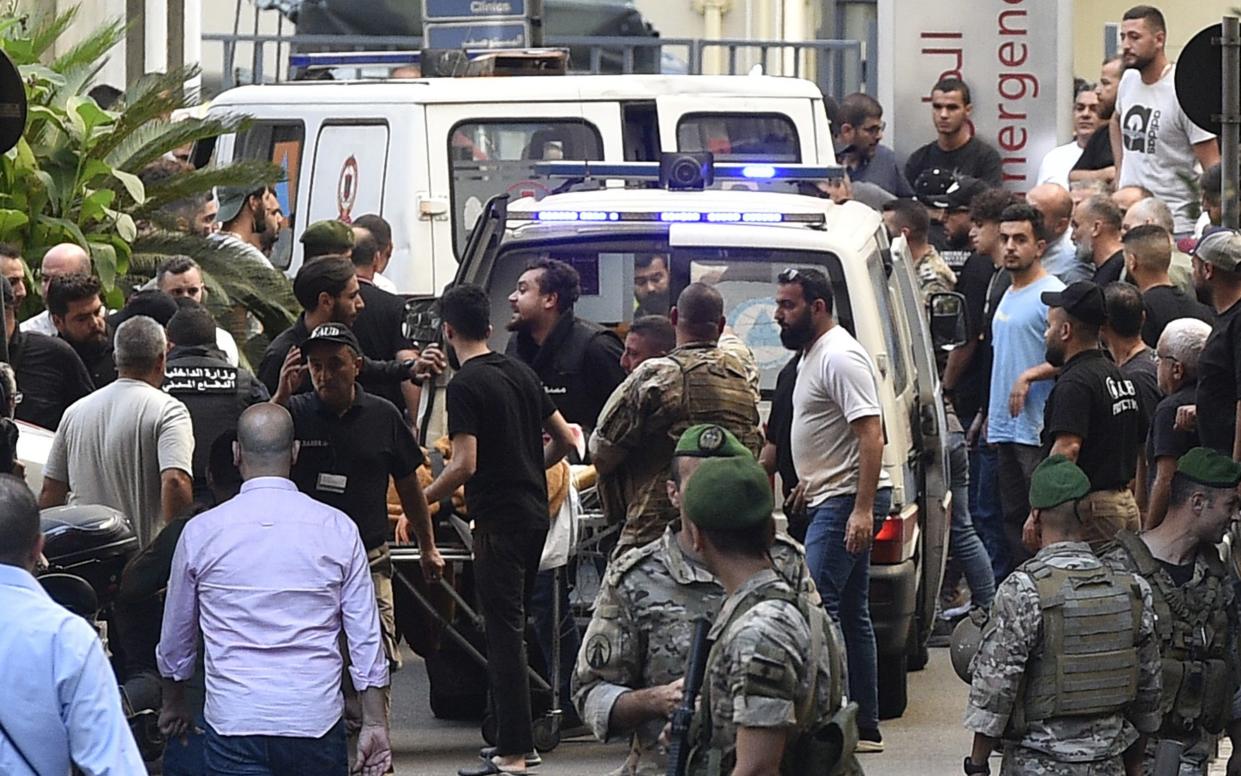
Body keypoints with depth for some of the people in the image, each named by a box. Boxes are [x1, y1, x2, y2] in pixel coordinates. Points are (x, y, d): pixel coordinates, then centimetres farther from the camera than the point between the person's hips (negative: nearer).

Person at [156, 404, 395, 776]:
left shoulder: (201, 532, 1)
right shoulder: (337, 529, 0)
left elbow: (176, 634, 15)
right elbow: (365, 637, 2)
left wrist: (173, 702, 31)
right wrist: (375, 722, 10)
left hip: (232, 721, 0)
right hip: (316, 721, 1)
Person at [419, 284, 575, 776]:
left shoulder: (465, 385, -13)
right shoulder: (521, 373, 12)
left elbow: (464, 464, -19)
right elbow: (564, 440, 16)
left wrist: (418, 503, -9)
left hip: (498, 520, -8)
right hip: (535, 511, 8)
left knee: (504, 633, -7)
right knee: (511, 629, 16)